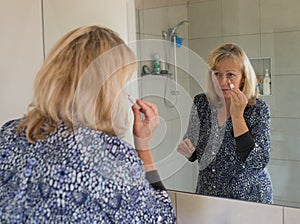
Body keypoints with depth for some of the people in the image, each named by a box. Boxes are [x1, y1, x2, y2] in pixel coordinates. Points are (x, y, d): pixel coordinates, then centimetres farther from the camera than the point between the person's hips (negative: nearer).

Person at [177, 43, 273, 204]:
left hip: (248, 196, -3)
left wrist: (237, 116, -27)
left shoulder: (258, 109, -15)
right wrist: (186, 149, -16)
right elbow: (193, 154, 6)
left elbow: (258, 164, -24)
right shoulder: (201, 103, -6)